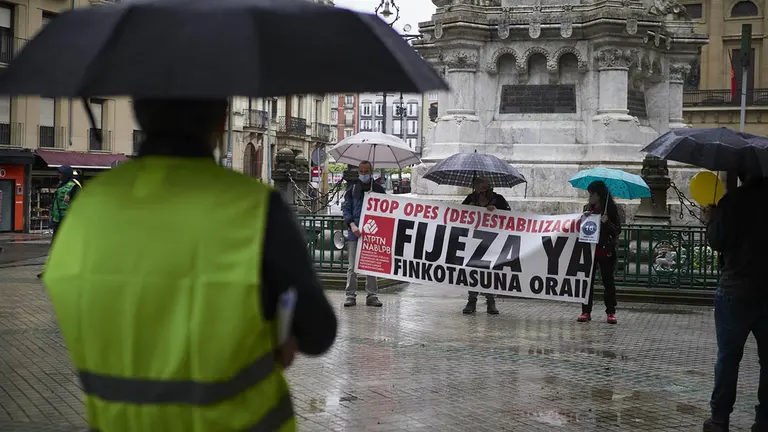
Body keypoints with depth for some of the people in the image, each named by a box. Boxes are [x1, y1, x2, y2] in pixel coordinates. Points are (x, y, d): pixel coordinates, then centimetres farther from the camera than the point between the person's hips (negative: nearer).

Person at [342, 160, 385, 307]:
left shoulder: (378, 189, 9)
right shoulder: (352, 188, 8)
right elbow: (345, 208, 5)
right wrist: (352, 225, -11)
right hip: (354, 232, 0)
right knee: (352, 266, 1)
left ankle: (372, 295, 10)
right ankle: (351, 295, 6)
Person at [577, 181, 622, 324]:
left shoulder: (611, 209, -3)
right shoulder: (588, 208, 9)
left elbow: (617, 231, -5)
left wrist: (606, 222, -21)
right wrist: (584, 217, -7)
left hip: (605, 251, -4)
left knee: (608, 281, 2)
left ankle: (611, 312, 9)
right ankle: (586, 311, 8)